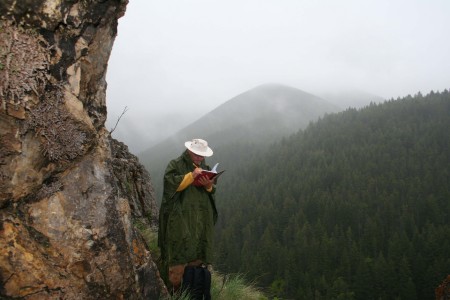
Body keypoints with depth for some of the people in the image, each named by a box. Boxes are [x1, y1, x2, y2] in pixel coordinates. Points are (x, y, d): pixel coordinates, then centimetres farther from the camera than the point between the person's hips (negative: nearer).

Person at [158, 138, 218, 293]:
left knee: (197, 254, 7)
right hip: (180, 219, -6)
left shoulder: (205, 167, 16)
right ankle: (175, 290, -3)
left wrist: (209, 186, -8)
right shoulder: (175, 164, -2)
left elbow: (213, 190, 15)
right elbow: (171, 183, -18)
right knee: (178, 254, -10)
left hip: (200, 219, 6)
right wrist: (191, 175, -22)